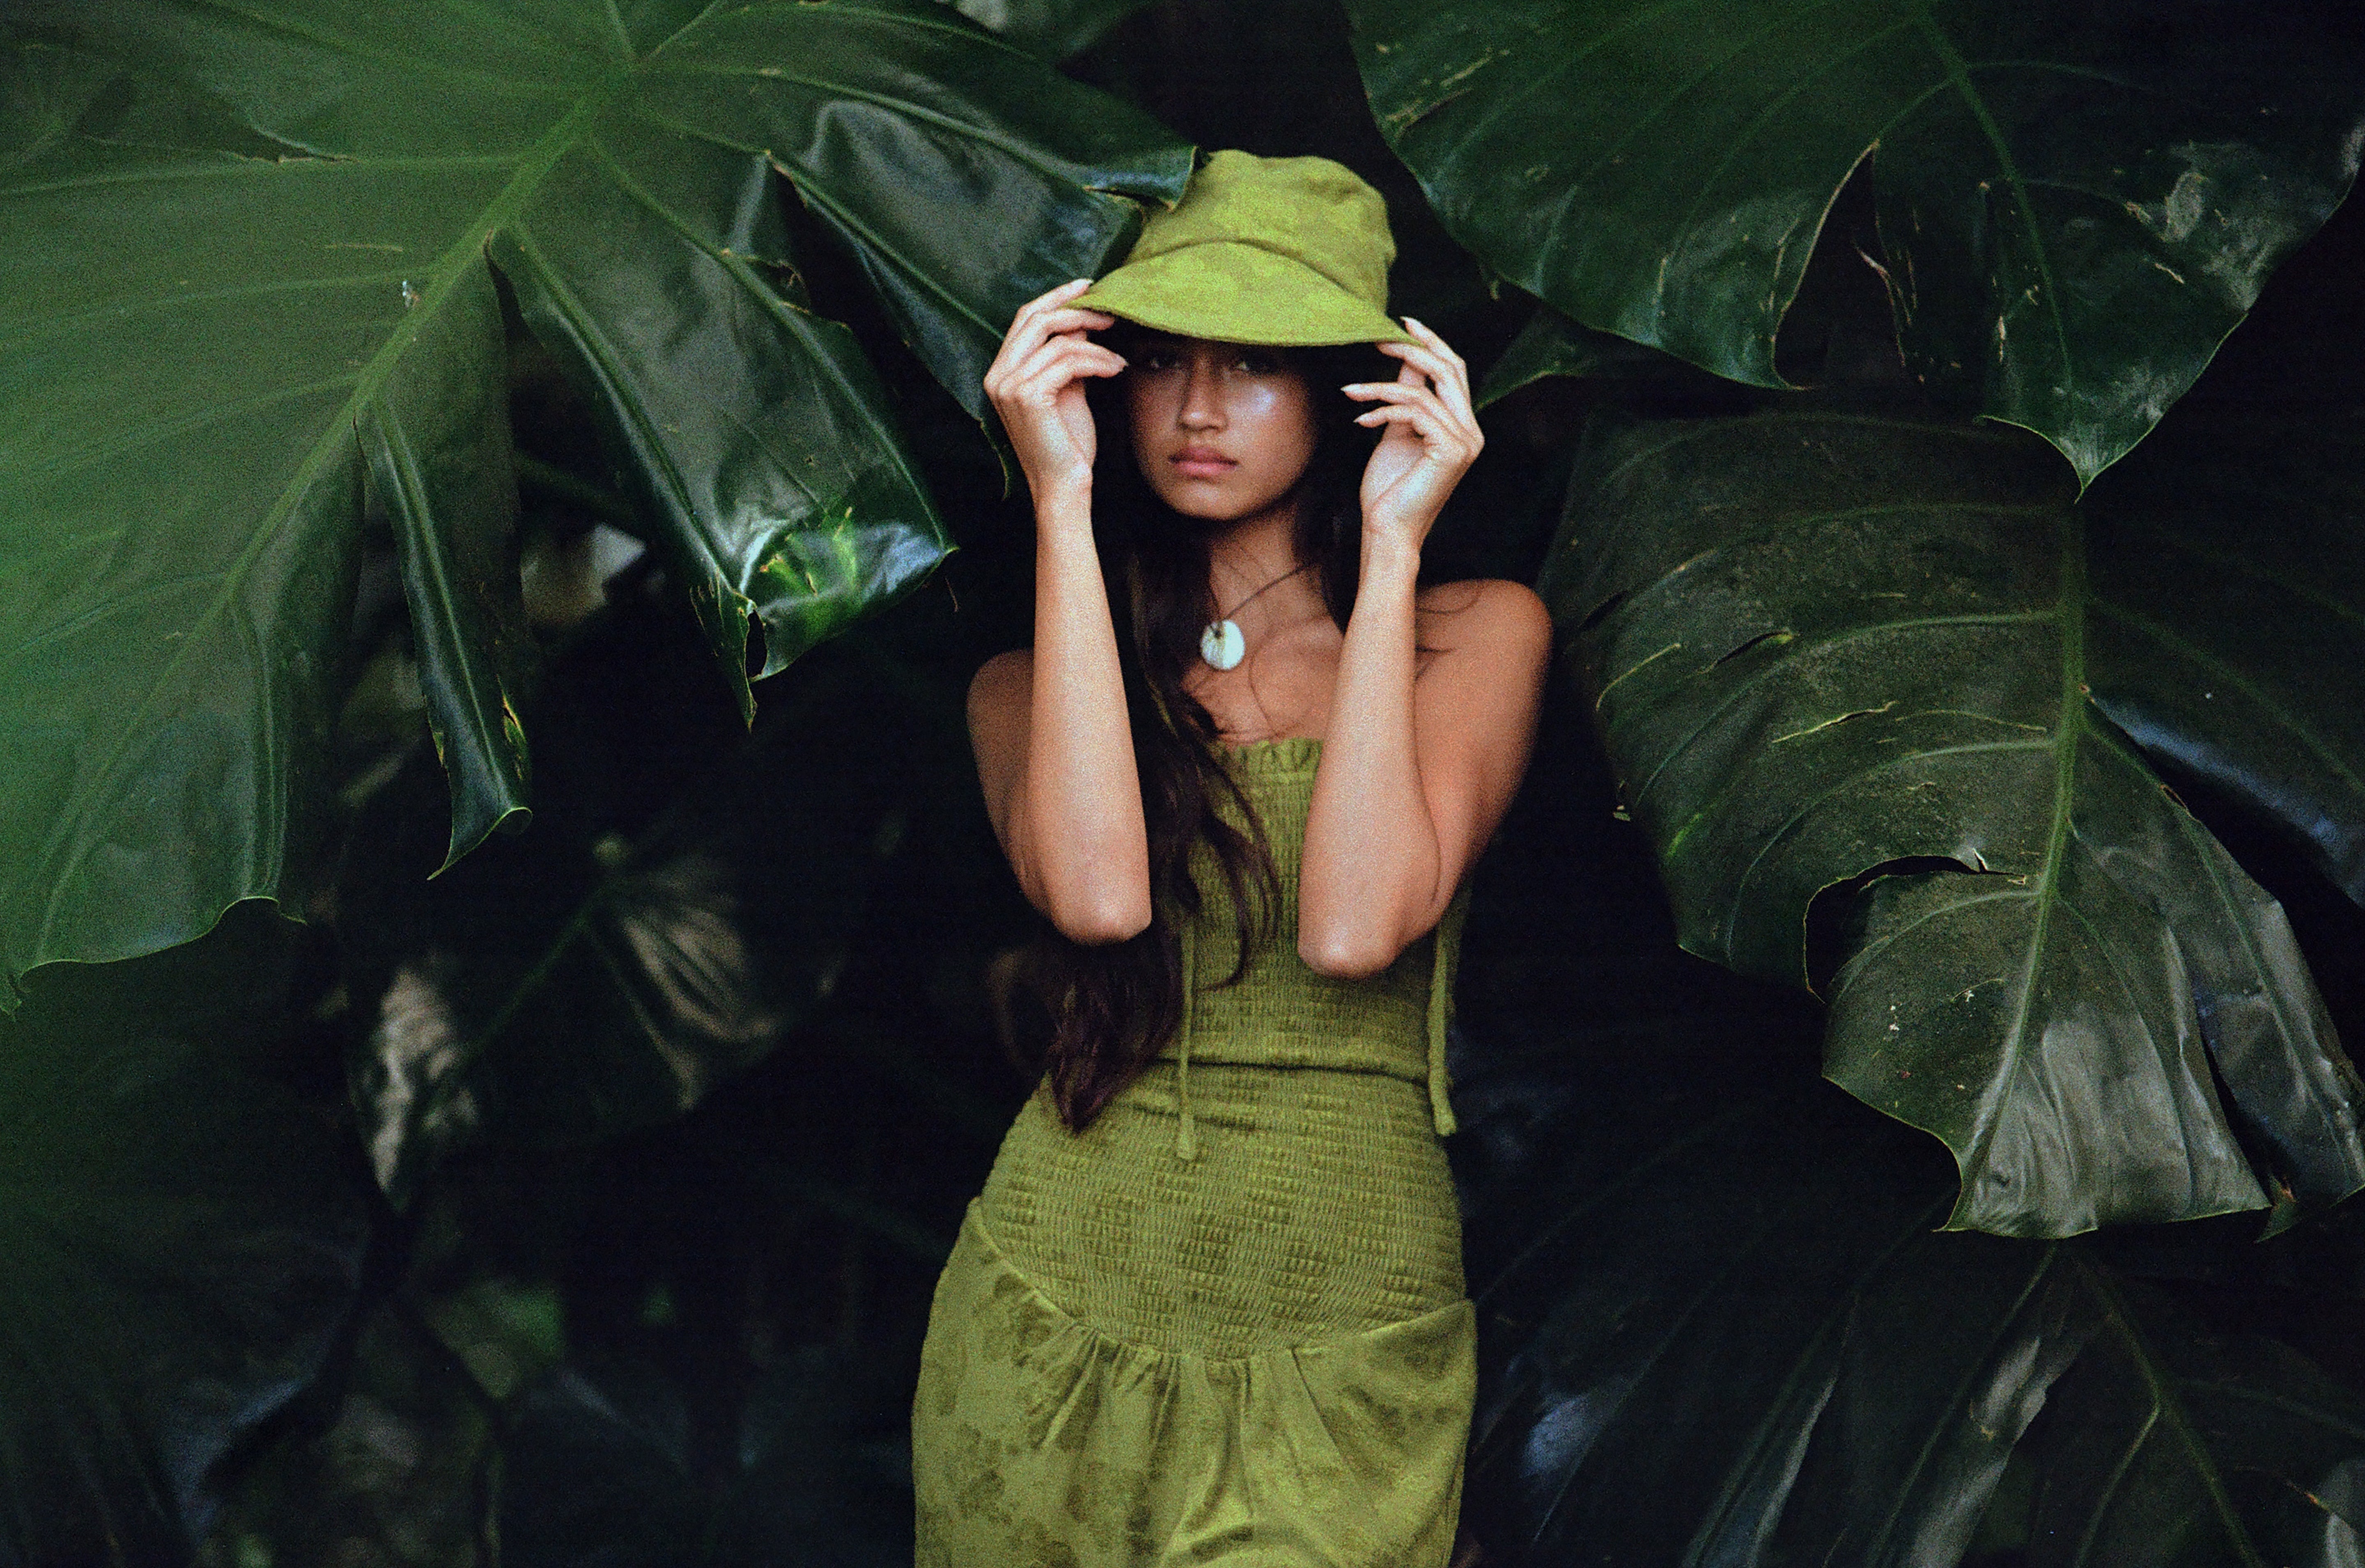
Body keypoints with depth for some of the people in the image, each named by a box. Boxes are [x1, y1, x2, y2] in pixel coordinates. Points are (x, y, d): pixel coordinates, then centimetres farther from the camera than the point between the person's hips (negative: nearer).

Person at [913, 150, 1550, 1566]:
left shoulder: (1477, 633, 4)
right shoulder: (1026, 685, 7)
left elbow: (1355, 928, -14)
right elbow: (1095, 894, -17)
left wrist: (1390, 547, -9)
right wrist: (1064, 504, -11)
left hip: (1349, 1352, -1)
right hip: (1063, 1327, 2)